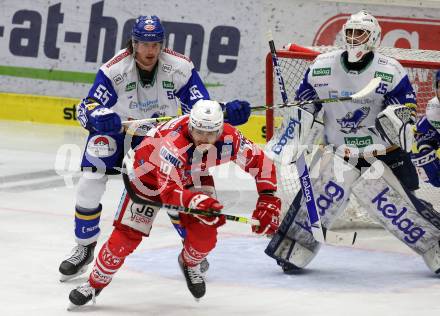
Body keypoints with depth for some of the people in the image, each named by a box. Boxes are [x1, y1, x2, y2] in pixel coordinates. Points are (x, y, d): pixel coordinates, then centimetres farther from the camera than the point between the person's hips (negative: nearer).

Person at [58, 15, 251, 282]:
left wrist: (227, 112, -35)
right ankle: (84, 248, 6)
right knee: (90, 184, -16)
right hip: (115, 132, -1)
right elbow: (87, 109, -28)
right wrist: (99, 117, -51)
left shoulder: (180, 68, -21)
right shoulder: (114, 70, -27)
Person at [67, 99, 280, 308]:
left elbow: (261, 162, -16)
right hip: (151, 174, -4)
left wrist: (268, 201, -23)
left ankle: (189, 263, 24)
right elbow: (168, 191, -47)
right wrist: (195, 201, -64)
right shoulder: (172, 143, -43)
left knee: (205, 235, -11)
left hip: (194, 180, 4)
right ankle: (95, 283, 9)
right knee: (127, 235, -9)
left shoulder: (230, 140, -30)